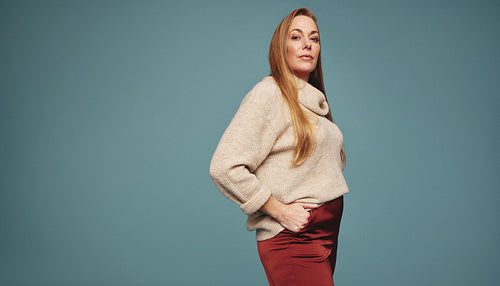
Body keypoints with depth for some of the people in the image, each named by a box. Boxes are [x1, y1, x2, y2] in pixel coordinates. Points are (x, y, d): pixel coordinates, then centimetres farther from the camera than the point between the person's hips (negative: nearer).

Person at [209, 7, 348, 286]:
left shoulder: (314, 100, 15)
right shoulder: (269, 93, -10)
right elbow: (225, 167, -19)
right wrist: (280, 210, -16)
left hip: (327, 233, 8)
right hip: (294, 241, -8)